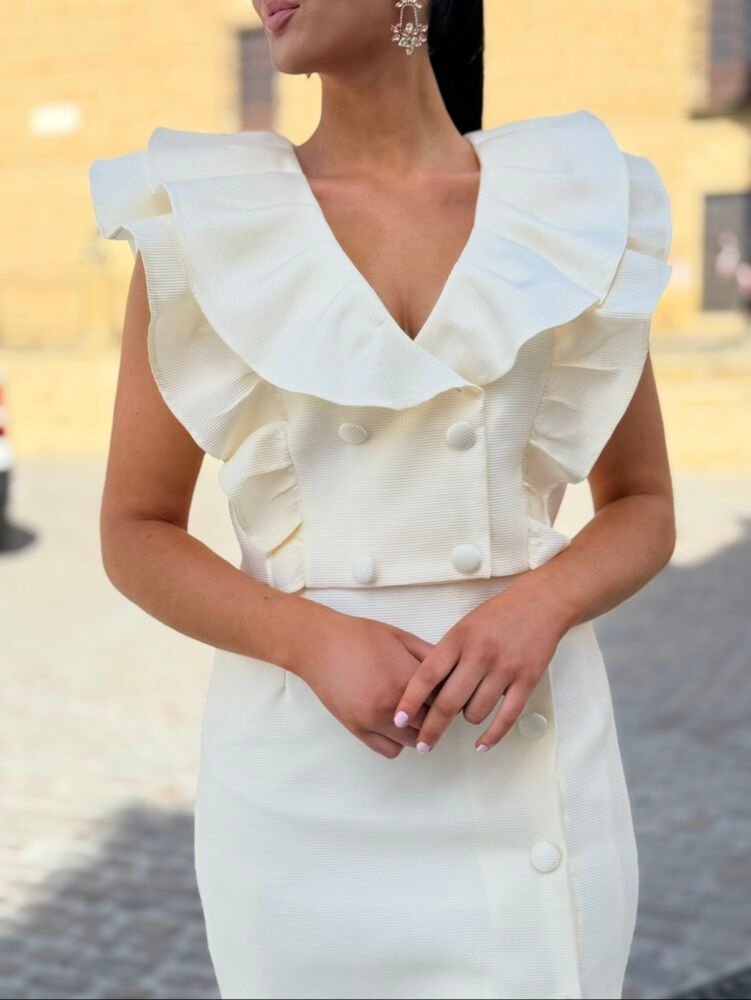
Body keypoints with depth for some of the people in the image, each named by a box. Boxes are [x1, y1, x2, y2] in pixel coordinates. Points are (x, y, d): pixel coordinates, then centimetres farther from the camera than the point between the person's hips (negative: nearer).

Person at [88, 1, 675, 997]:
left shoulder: (575, 206, 1)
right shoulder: (203, 216, -1)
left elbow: (644, 508, 7)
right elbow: (136, 534, 1)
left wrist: (540, 606, -14)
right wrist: (311, 640, -17)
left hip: (531, 754, 1)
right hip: (305, 767, -1)